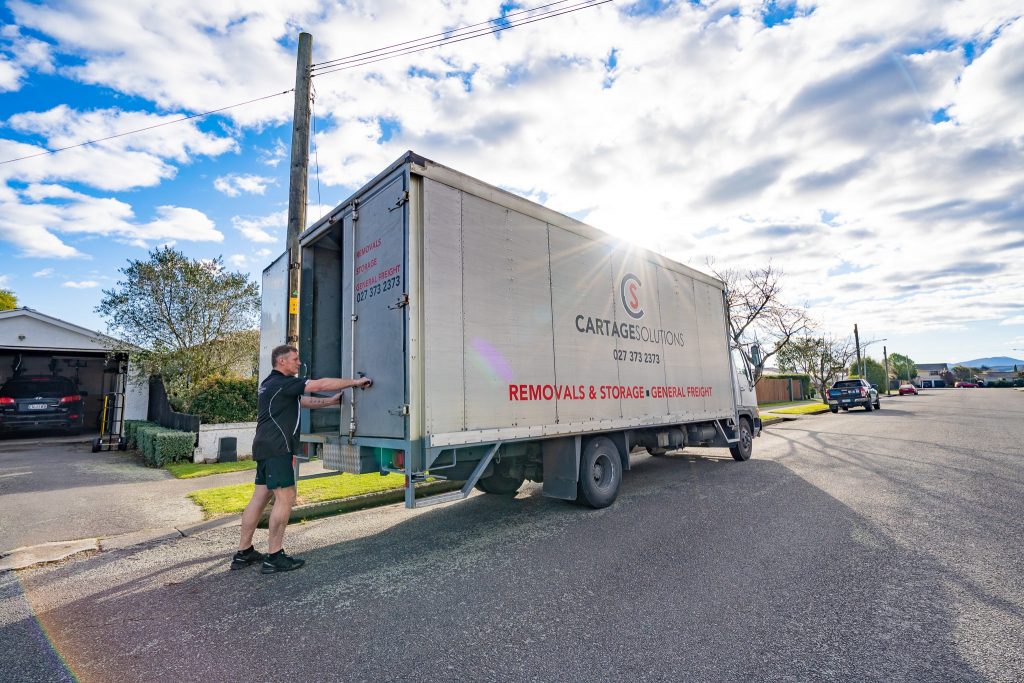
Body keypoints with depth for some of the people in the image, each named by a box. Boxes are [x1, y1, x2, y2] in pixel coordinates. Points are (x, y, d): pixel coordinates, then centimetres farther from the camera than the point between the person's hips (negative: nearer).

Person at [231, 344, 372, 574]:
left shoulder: (272, 384, 20)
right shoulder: (282, 383, -12)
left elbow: (304, 401, 23)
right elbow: (321, 384, -16)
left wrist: (330, 401, 16)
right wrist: (355, 382, -11)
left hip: (266, 448, 11)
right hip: (276, 448, -11)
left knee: (260, 497, 12)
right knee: (285, 497, -7)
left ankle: (243, 553, 19)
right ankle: (274, 557, -2)